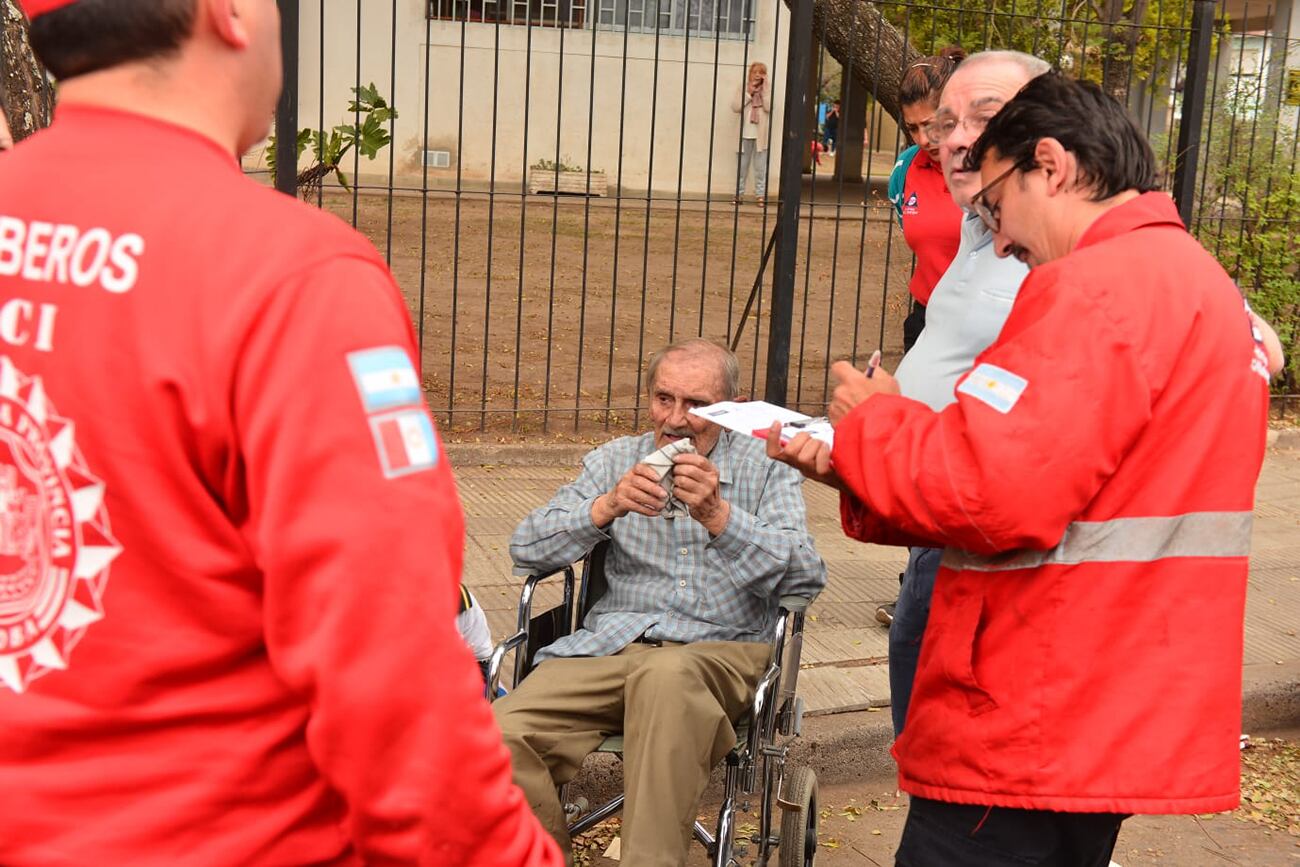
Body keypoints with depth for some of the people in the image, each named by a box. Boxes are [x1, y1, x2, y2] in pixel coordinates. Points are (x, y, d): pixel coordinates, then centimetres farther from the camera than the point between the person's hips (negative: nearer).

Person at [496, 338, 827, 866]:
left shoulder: (764, 467, 11)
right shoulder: (615, 461, 17)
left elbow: (807, 577, -5)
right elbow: (526, 550, 5)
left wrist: (718, 516, -18)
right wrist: (606, 508, -12)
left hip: (718, 648, -2)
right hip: (612, 640, 2)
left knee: (666, 674, -40)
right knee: (505, 734, -27)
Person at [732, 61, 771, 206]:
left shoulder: (767, 89, 4)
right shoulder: (743, 88, 6)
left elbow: (768, 108, -11)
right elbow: (735, 107, -5)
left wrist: (764, 89, -11)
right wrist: (748, 93, -9)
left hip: (761, 134, -1)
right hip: (745, 132, 1)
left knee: (760, 166, 0)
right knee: (742, 165, 4)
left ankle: (760, 194, 3)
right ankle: (739, 193, 9)